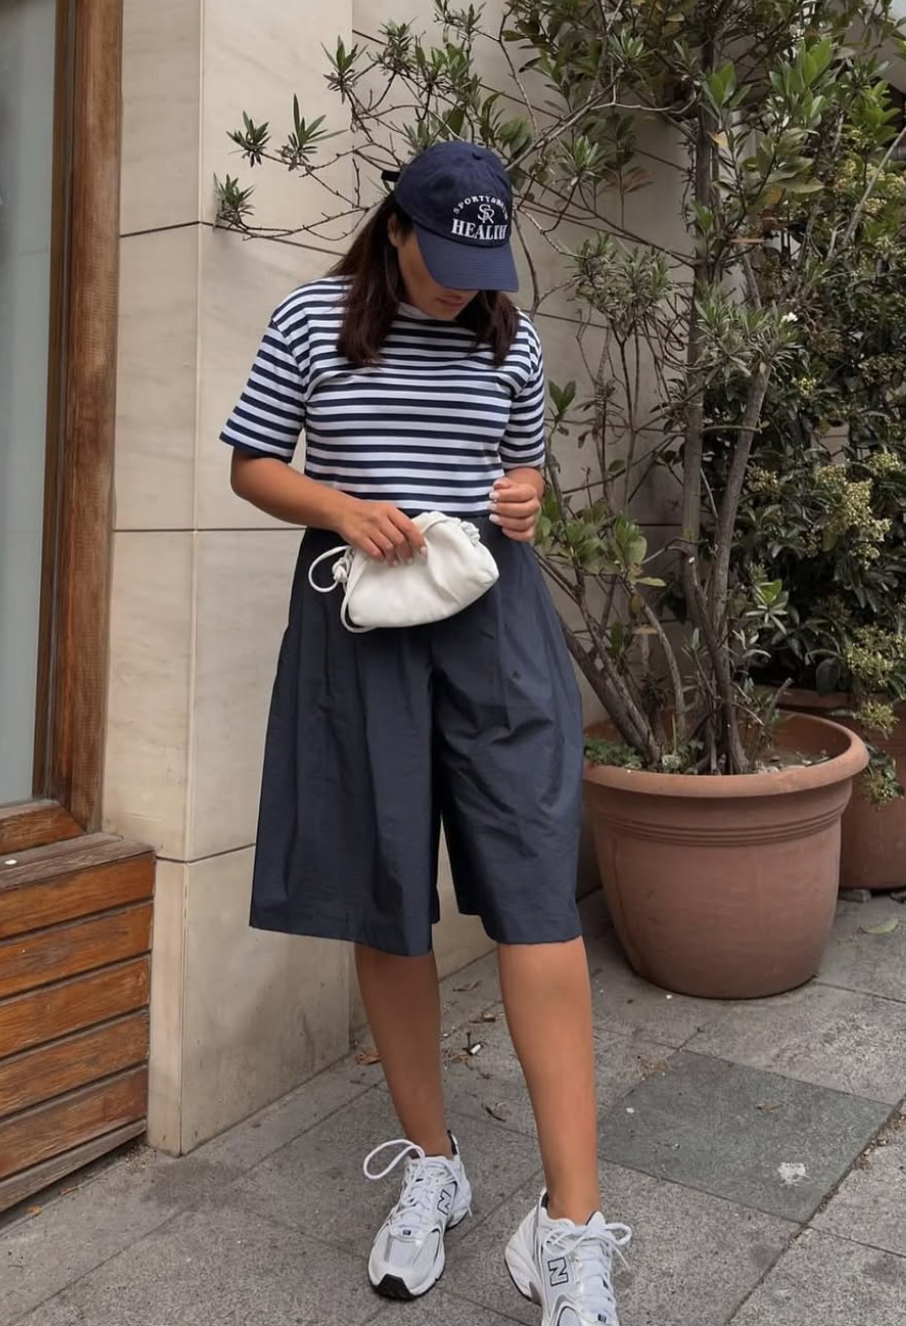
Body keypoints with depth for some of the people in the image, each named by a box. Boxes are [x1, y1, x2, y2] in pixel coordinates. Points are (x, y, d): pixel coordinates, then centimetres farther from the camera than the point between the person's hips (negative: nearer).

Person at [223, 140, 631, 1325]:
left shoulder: (512, 338, 8)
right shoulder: (312, 321, 2)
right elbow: (253, 467, 6)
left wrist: (525, 501, -3)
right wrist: (344, 509, -13)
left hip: (494, 617, 1)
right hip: (362, 620, 0)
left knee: (536, 893, -9)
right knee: (384, 899, 5)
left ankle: (573, 1229, -2)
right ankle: (431, 1167, 25)